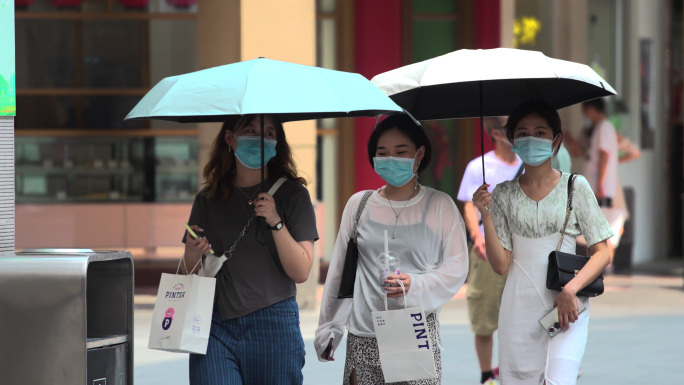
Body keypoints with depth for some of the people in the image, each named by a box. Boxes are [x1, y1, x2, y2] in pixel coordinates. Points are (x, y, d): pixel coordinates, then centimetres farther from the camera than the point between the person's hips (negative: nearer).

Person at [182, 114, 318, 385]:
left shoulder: (291, 194, 2)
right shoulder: (208, 200, 9)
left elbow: (300, 272, -5)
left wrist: (275, 222, -15)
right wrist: (194, 251, -7)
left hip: (273, 324, -1)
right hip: (215, 325, 1)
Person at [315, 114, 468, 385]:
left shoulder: (439, 205, 3)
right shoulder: (359, 204, 8)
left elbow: (456, 267, 0)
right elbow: (339, 270, 13)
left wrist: (416, 285, -17)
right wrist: (328, 328, 14)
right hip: (363, 338, 2)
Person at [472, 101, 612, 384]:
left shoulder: (575, 186, 3)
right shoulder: (504, 194, 8)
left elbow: (602, 253, 0)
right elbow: (501, 265, 2)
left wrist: (570, 290, -15)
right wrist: (486, 217, -9)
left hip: (566, 306, -2)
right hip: (520, 306, 2)